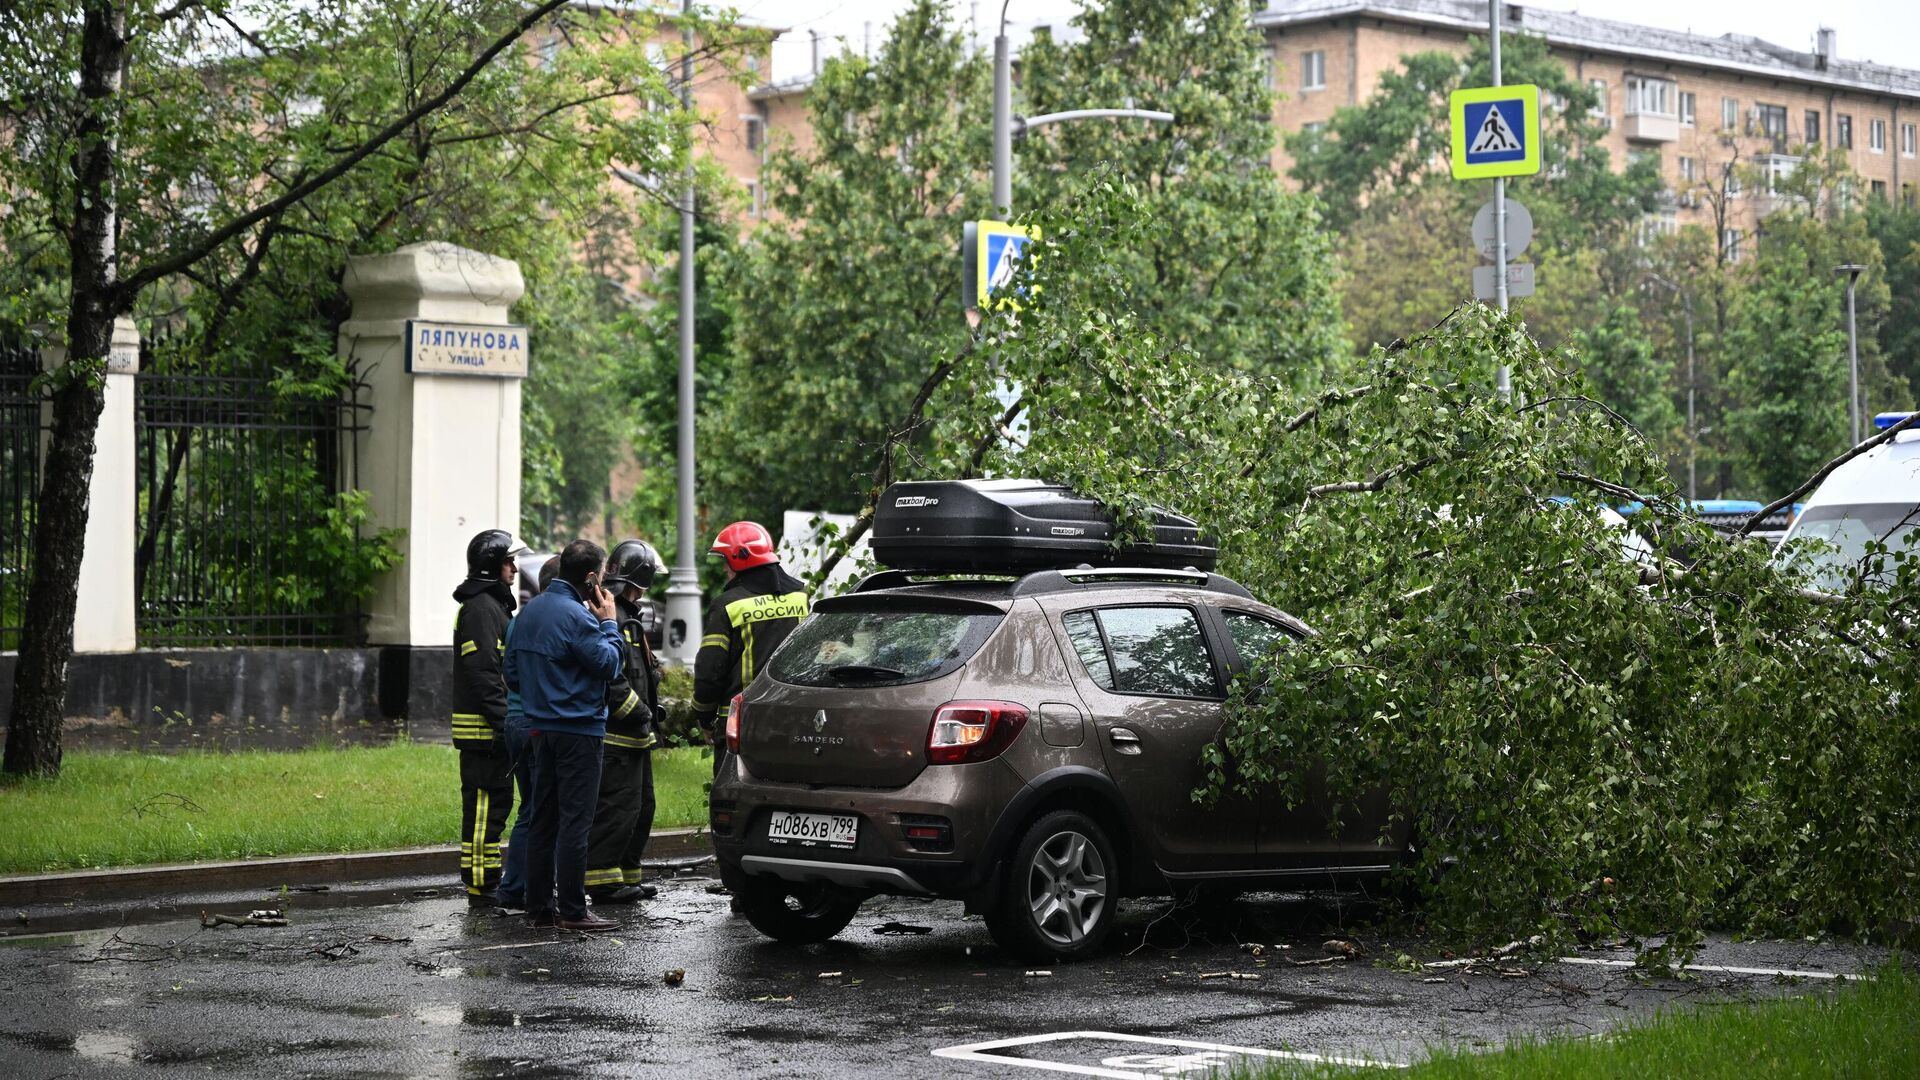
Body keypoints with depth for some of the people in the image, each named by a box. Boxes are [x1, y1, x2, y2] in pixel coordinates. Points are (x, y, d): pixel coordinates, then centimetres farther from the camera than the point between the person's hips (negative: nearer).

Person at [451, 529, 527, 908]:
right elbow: (482, 673, -21)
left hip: (490, 730, 11)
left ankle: (487, 883, 17)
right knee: (486, 806, -9)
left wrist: (510, 721, 23)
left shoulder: (493, 604, 21)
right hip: (483, 730, -11)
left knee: (494, 804, 13)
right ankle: (480, 888, -8)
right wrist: (504, 724, -23)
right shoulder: (480, 607, -13)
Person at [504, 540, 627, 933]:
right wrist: (608, 623, -3)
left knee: (543, 818, 12)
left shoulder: (531, 609, 11)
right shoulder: (576, 616, -17)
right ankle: (571, 911, -6)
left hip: (541, 728, 9)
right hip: (578, 730, -9)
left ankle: (539, 905, 16)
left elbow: (512, 671, 16)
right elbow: (608, 664, -14)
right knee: (575, 820, -6)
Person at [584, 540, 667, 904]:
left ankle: (625, 874, 22)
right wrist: (639, 711, -18)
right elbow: (610, 679, -24)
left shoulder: (627, 615, 20)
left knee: (640, 806, 15)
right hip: (617, 735, -11)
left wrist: (651, 710, 17)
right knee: (617, 806, -10)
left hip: (634, 736, 11)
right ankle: (603, 879, -8)